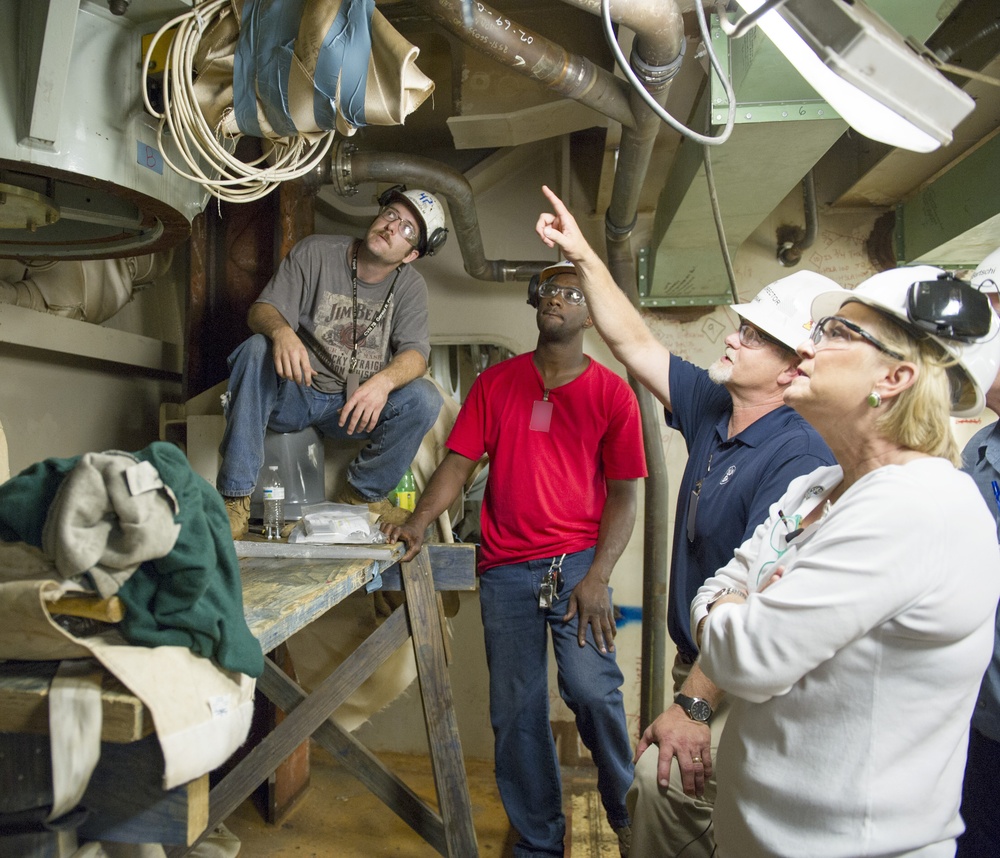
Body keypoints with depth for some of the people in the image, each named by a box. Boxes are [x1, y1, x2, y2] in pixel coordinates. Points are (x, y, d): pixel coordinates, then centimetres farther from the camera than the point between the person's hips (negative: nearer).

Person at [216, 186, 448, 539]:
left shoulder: (410, 286, 1)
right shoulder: (315, 252, -4)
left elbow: (415, 353, -12)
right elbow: (260, 310, -10)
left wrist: (384, 381, -35)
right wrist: (281, 330, -36)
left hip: (352, 406, 2)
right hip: (292, 395, -1)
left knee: (425, 399, -22)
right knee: (256, 349, -31)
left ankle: (364, 493, 0)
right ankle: (235, 497, -25)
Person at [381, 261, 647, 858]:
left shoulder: (612, 392, 4)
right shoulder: (496, 383, 10)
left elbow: (622, 494, 1)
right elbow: (459, 463, 5)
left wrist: (597, 576, -10)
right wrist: (420, 521, -12)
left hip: (577, 562, -2)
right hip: (506, 568, 2)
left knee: (593, 690, -14)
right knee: (516, 712, 7)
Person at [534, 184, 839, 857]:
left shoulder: (796, 458, -24)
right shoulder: (712, 408, 1)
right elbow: (635, 345, 8)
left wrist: (694, 707, -25)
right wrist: (584, 255, 7)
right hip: (700, 666, 7)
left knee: (663, 776, -20)